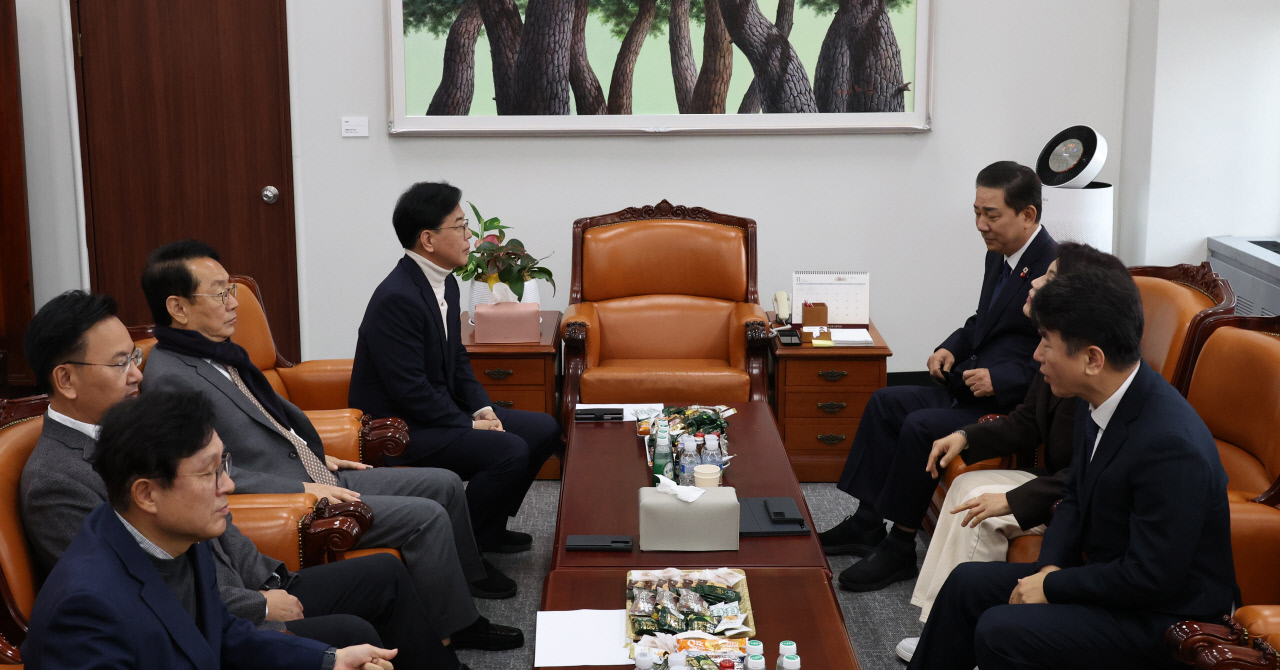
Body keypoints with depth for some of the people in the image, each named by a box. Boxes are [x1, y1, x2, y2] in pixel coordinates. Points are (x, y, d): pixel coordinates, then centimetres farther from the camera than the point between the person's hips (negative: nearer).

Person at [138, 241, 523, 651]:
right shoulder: (170, 378, -20)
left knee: (444, 484, 12)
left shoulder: (217, 351, 11)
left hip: (315, 478, 10)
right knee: (427, 516, -17)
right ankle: (457, 629, 2)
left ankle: (467, 572, 36)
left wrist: (319, 458, 16)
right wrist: (303, 489, -22)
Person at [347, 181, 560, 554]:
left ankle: (487, 529, 15)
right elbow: (411, 390, -25)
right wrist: (469, 426, -18)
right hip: (399, 428, -10)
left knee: (544, 430, 6)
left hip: (442, 408, 10)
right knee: (510, 452, -25)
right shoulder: (397, 299, -25)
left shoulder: (445, 283, 6)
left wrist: (482, 409, 1)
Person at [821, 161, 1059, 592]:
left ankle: (900, 548, -11)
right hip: (974, 388, 10)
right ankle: (866, 524, 8)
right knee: (885, 403, 5)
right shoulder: (999, 255, 9)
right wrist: (952, 347, 5)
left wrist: (1000, 379, -26)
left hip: (1013, 404, -10)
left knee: (920, 427, -24)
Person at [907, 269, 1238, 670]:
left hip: (1163, 618, -9)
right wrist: (1051, 566, -4)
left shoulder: (1170, 445, -31)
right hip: (1109, 574, 9)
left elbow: (1152, 579, -27)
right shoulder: (1098, 402, -3)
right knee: (967, 584, 7)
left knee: (1000, 632, -22)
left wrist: (1053, 585, -16)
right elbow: (1075, 497, 12)